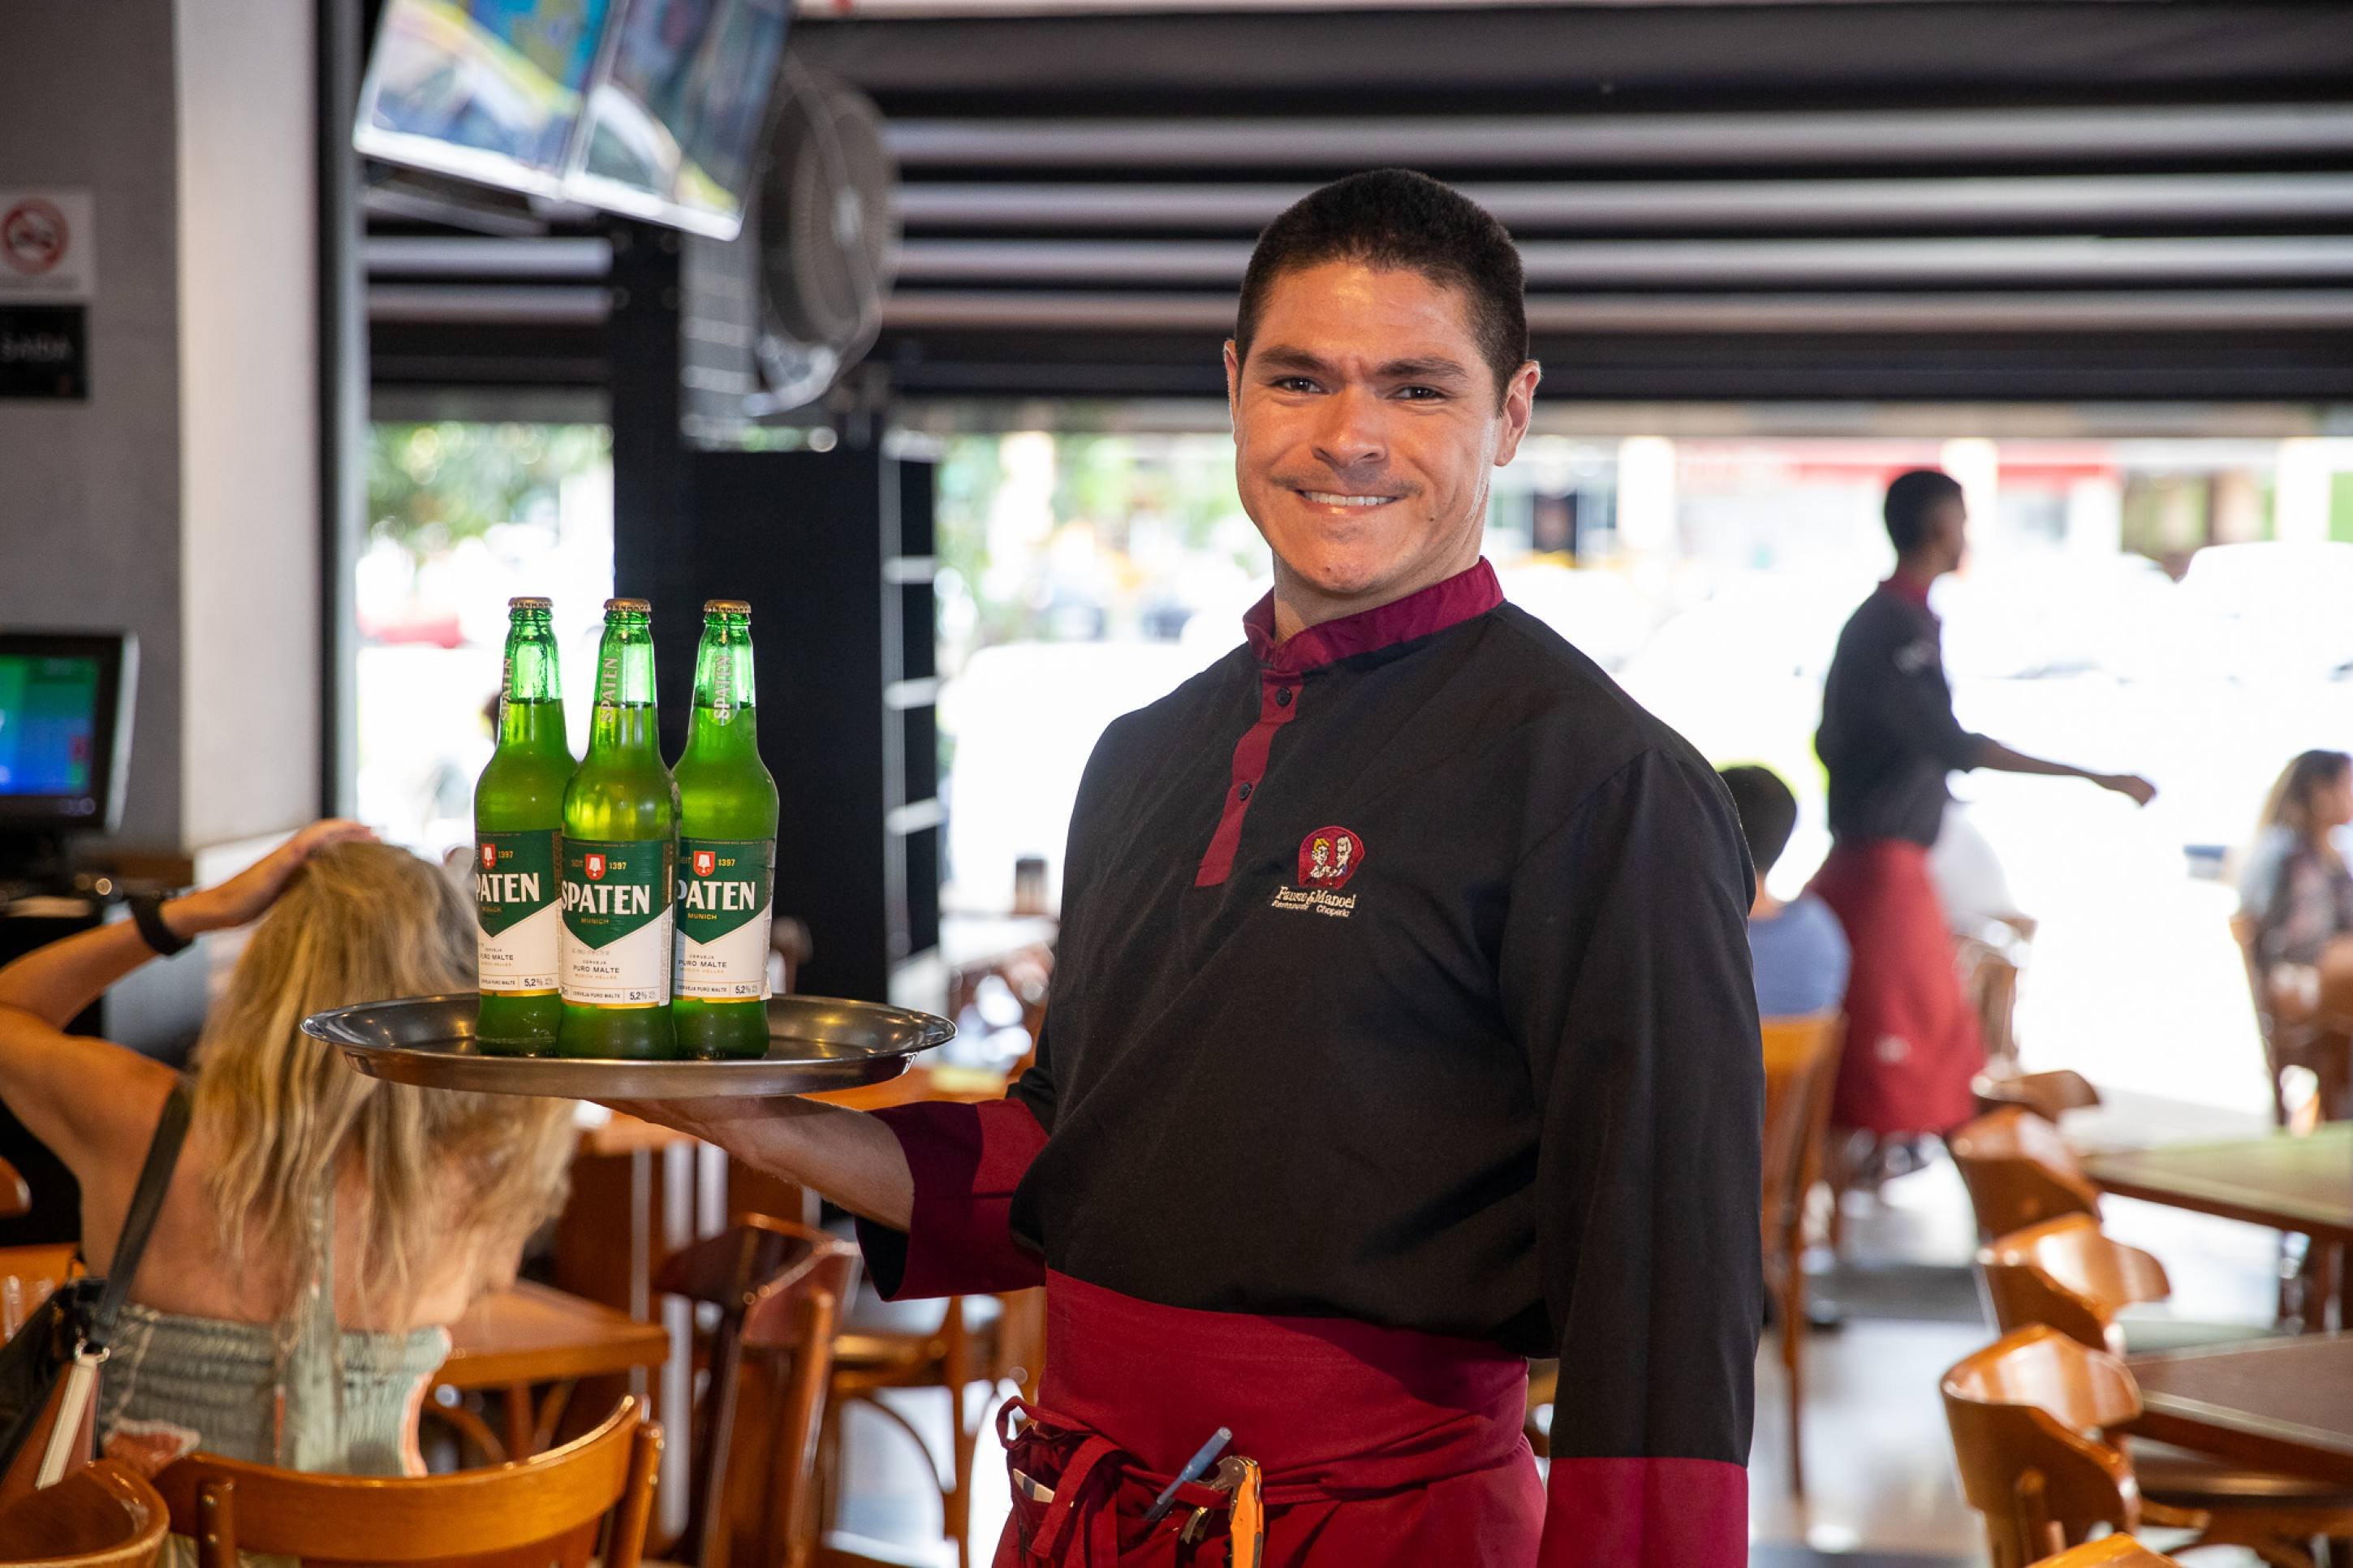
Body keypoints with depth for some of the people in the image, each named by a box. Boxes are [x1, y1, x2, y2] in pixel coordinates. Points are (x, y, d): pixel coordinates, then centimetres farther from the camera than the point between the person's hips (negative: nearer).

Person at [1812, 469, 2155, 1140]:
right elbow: (1951, 744, -28)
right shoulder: (1903, 627, -17)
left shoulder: (1872, 619, 13)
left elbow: (1830, 742, 21)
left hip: (1862, 855, 10)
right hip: (1885, 867, -10)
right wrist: (2093, 776, -29)